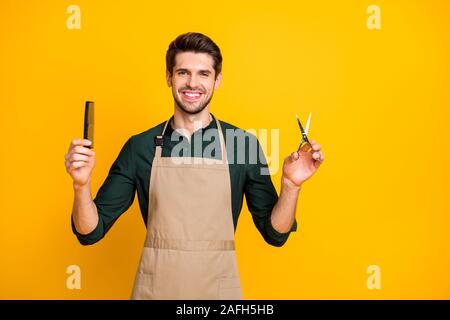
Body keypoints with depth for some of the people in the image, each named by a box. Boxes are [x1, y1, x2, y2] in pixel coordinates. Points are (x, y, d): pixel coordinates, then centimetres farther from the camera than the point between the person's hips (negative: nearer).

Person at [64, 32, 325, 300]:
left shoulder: (244, 145, -5)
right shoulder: (139, 147, -3)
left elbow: (275, 233, 0)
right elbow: (91, 232, -2)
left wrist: (291, 185, -16)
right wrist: (82, 184, -19)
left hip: (219, 288, 0)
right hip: (154, 289, 1)